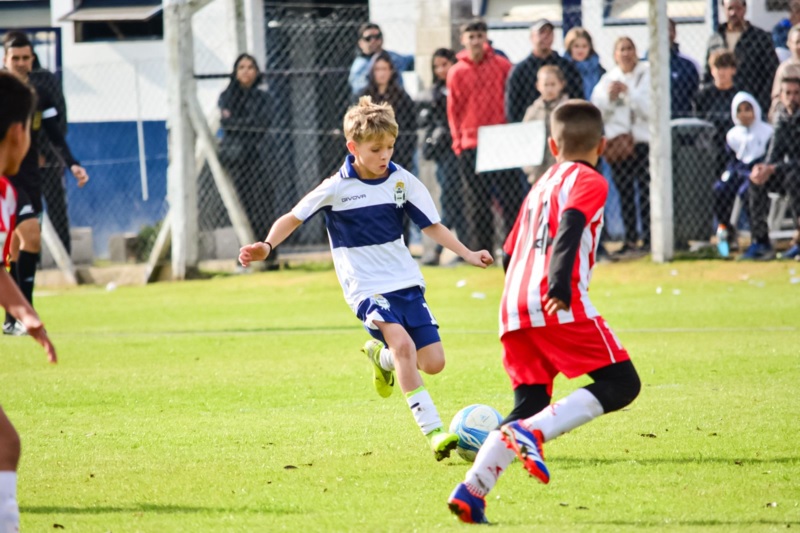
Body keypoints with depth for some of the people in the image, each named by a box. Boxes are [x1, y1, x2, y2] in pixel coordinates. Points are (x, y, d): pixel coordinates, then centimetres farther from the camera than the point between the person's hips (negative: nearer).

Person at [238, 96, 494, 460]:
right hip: (366, 287, -4)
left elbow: (432, 225, 9)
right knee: (403, 343, -28)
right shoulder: (336, 188, -8)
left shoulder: (403, 181, 1)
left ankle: (381, 356, 33)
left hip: (406, 281, 4)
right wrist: (267, 246, -18)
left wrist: (467, 254, -1)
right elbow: (293, 218, -1)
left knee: (433, 362, -2)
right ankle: (433, 431, -28)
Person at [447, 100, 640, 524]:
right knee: (621, 384, -4)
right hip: (560, 306, -8)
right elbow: (570, 227, -15)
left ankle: (472, 490, -6)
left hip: (514, 310, 8)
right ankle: (532, 433, -22)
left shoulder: (540, 186, 27)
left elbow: (508, 254, 28)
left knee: (530, 407, 11)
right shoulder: (589, 181, 5)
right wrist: (560, 285, -27)